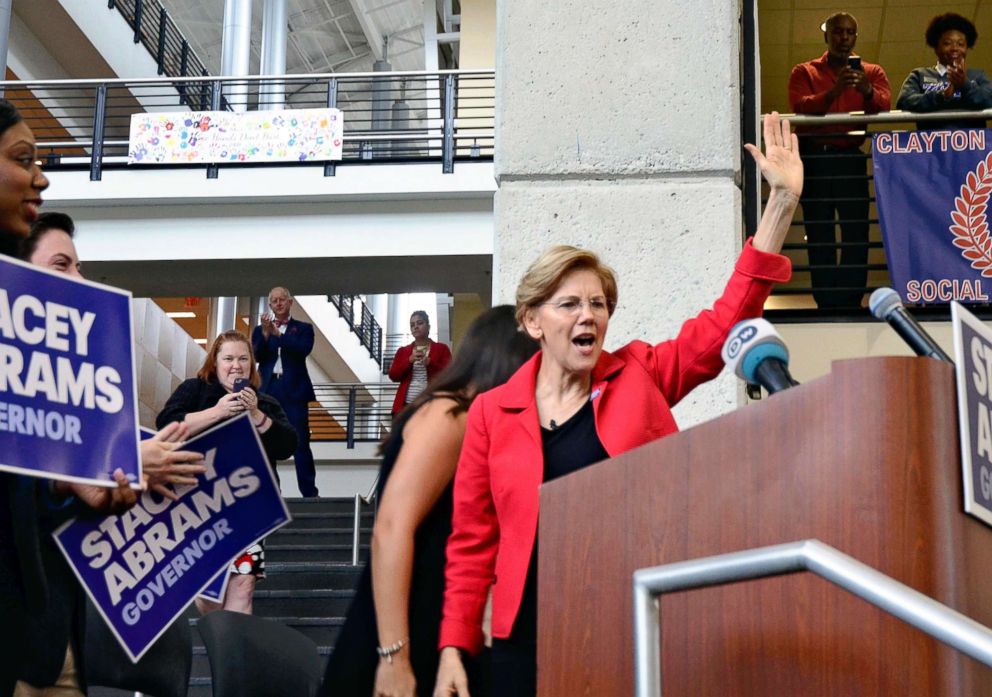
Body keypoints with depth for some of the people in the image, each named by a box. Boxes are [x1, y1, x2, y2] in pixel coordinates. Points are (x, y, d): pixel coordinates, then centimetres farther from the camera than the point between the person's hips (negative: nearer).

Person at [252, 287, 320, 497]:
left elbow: (304, 349, -10)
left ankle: (309, 492, -4)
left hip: (294, 392, -2)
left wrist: (278, 333, -17)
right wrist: (266, 333, -13)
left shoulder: (303, 328, 10)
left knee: (301, 443, -5)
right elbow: (257, 356, 0)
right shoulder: (260, 330, 15)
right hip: (267, 391, 2)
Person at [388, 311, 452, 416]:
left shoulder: (441, 348, 11)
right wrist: (410, 360, -7)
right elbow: (393, 376, 8)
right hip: (406, 405, 3)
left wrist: (430, 363, -16)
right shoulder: (402, 351, 18)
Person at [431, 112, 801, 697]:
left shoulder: (640, 376, 7)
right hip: (532, 636, 0)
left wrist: (783, 202, -7)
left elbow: (726, 322, -1)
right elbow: (472, 542, 6)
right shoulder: (493, 412, 5)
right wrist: (454, 648, -1)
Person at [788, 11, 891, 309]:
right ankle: (827, 303, 1)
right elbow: (801, 107, -11)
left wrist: (867, 90, -29)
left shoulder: (872, 72, 12)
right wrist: (834, 91, -27)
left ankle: (852, 302, 1)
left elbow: (884, 105, -8)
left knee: (856, 232, -4)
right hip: (814, 158, -1)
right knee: (819, 234, -1)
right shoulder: (804, 72, 8)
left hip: (851, 158, 1)